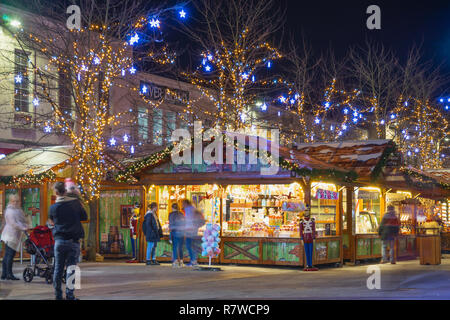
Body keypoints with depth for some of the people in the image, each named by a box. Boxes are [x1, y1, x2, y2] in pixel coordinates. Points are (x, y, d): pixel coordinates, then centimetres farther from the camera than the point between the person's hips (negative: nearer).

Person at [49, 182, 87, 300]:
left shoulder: (53, 207, 0)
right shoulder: (75, 203, -3)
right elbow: (84, 217, 8)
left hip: (59, 240, 1)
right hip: (74, 240, -1)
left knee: (58, 268, 9)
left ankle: (58, 295, 13)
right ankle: (69, 295, -3)